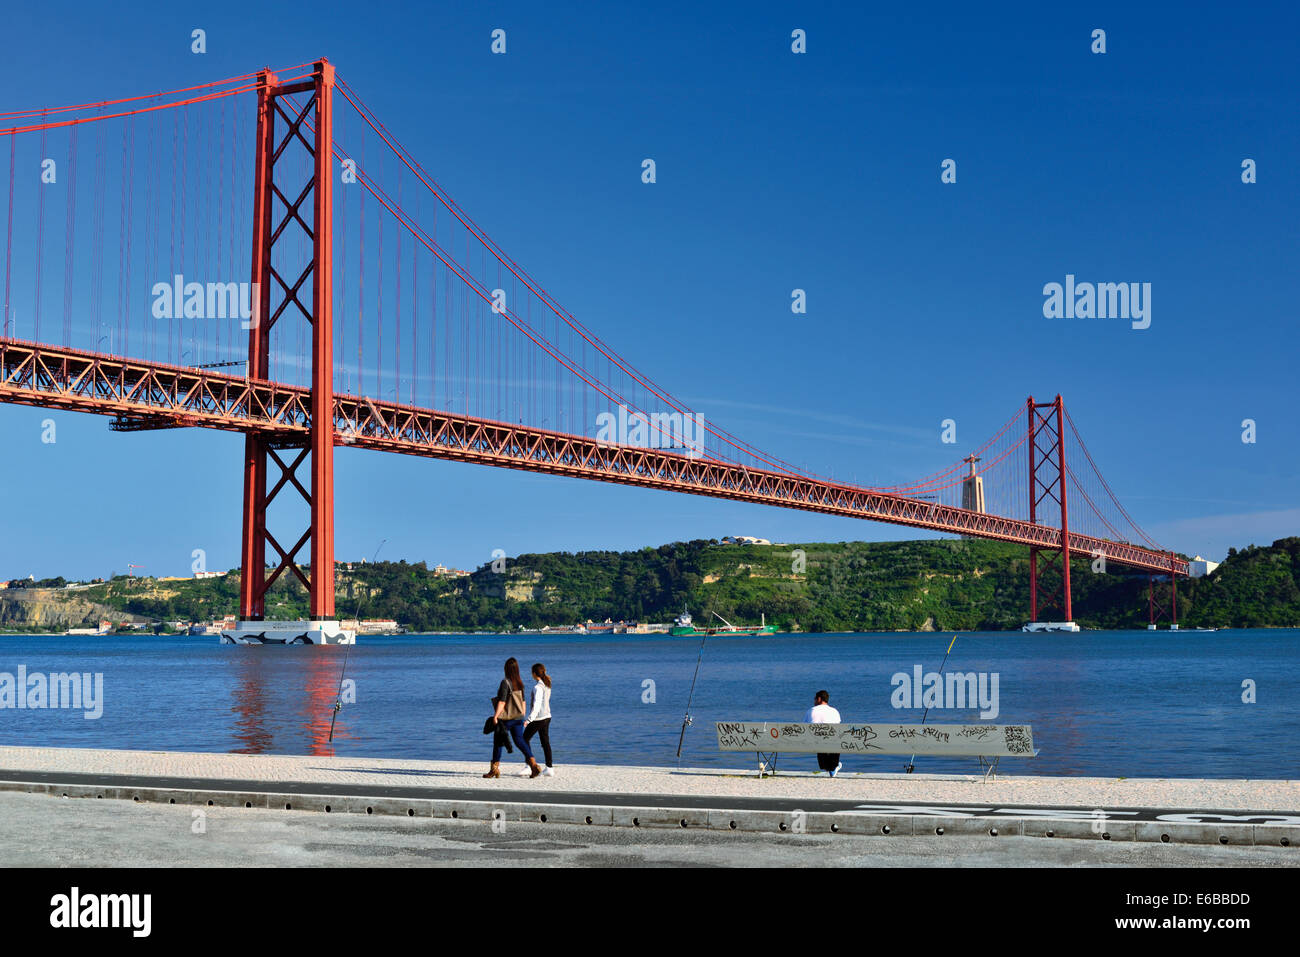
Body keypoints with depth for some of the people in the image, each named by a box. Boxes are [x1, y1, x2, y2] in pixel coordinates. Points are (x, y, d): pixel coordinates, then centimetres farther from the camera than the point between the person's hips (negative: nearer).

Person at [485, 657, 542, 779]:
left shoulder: (505, 682, -15)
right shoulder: (520, 683, 6)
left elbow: (502, 701, -19)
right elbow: (523, 701, 11)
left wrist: (495, 716, -16)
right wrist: (522, 716, 18)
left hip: (506, 718, -6)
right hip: (518, 717, 6)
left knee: (498, 742, 7)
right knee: (519, 740, 7)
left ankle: (494, 768, 13)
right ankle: (533, 764, -8)